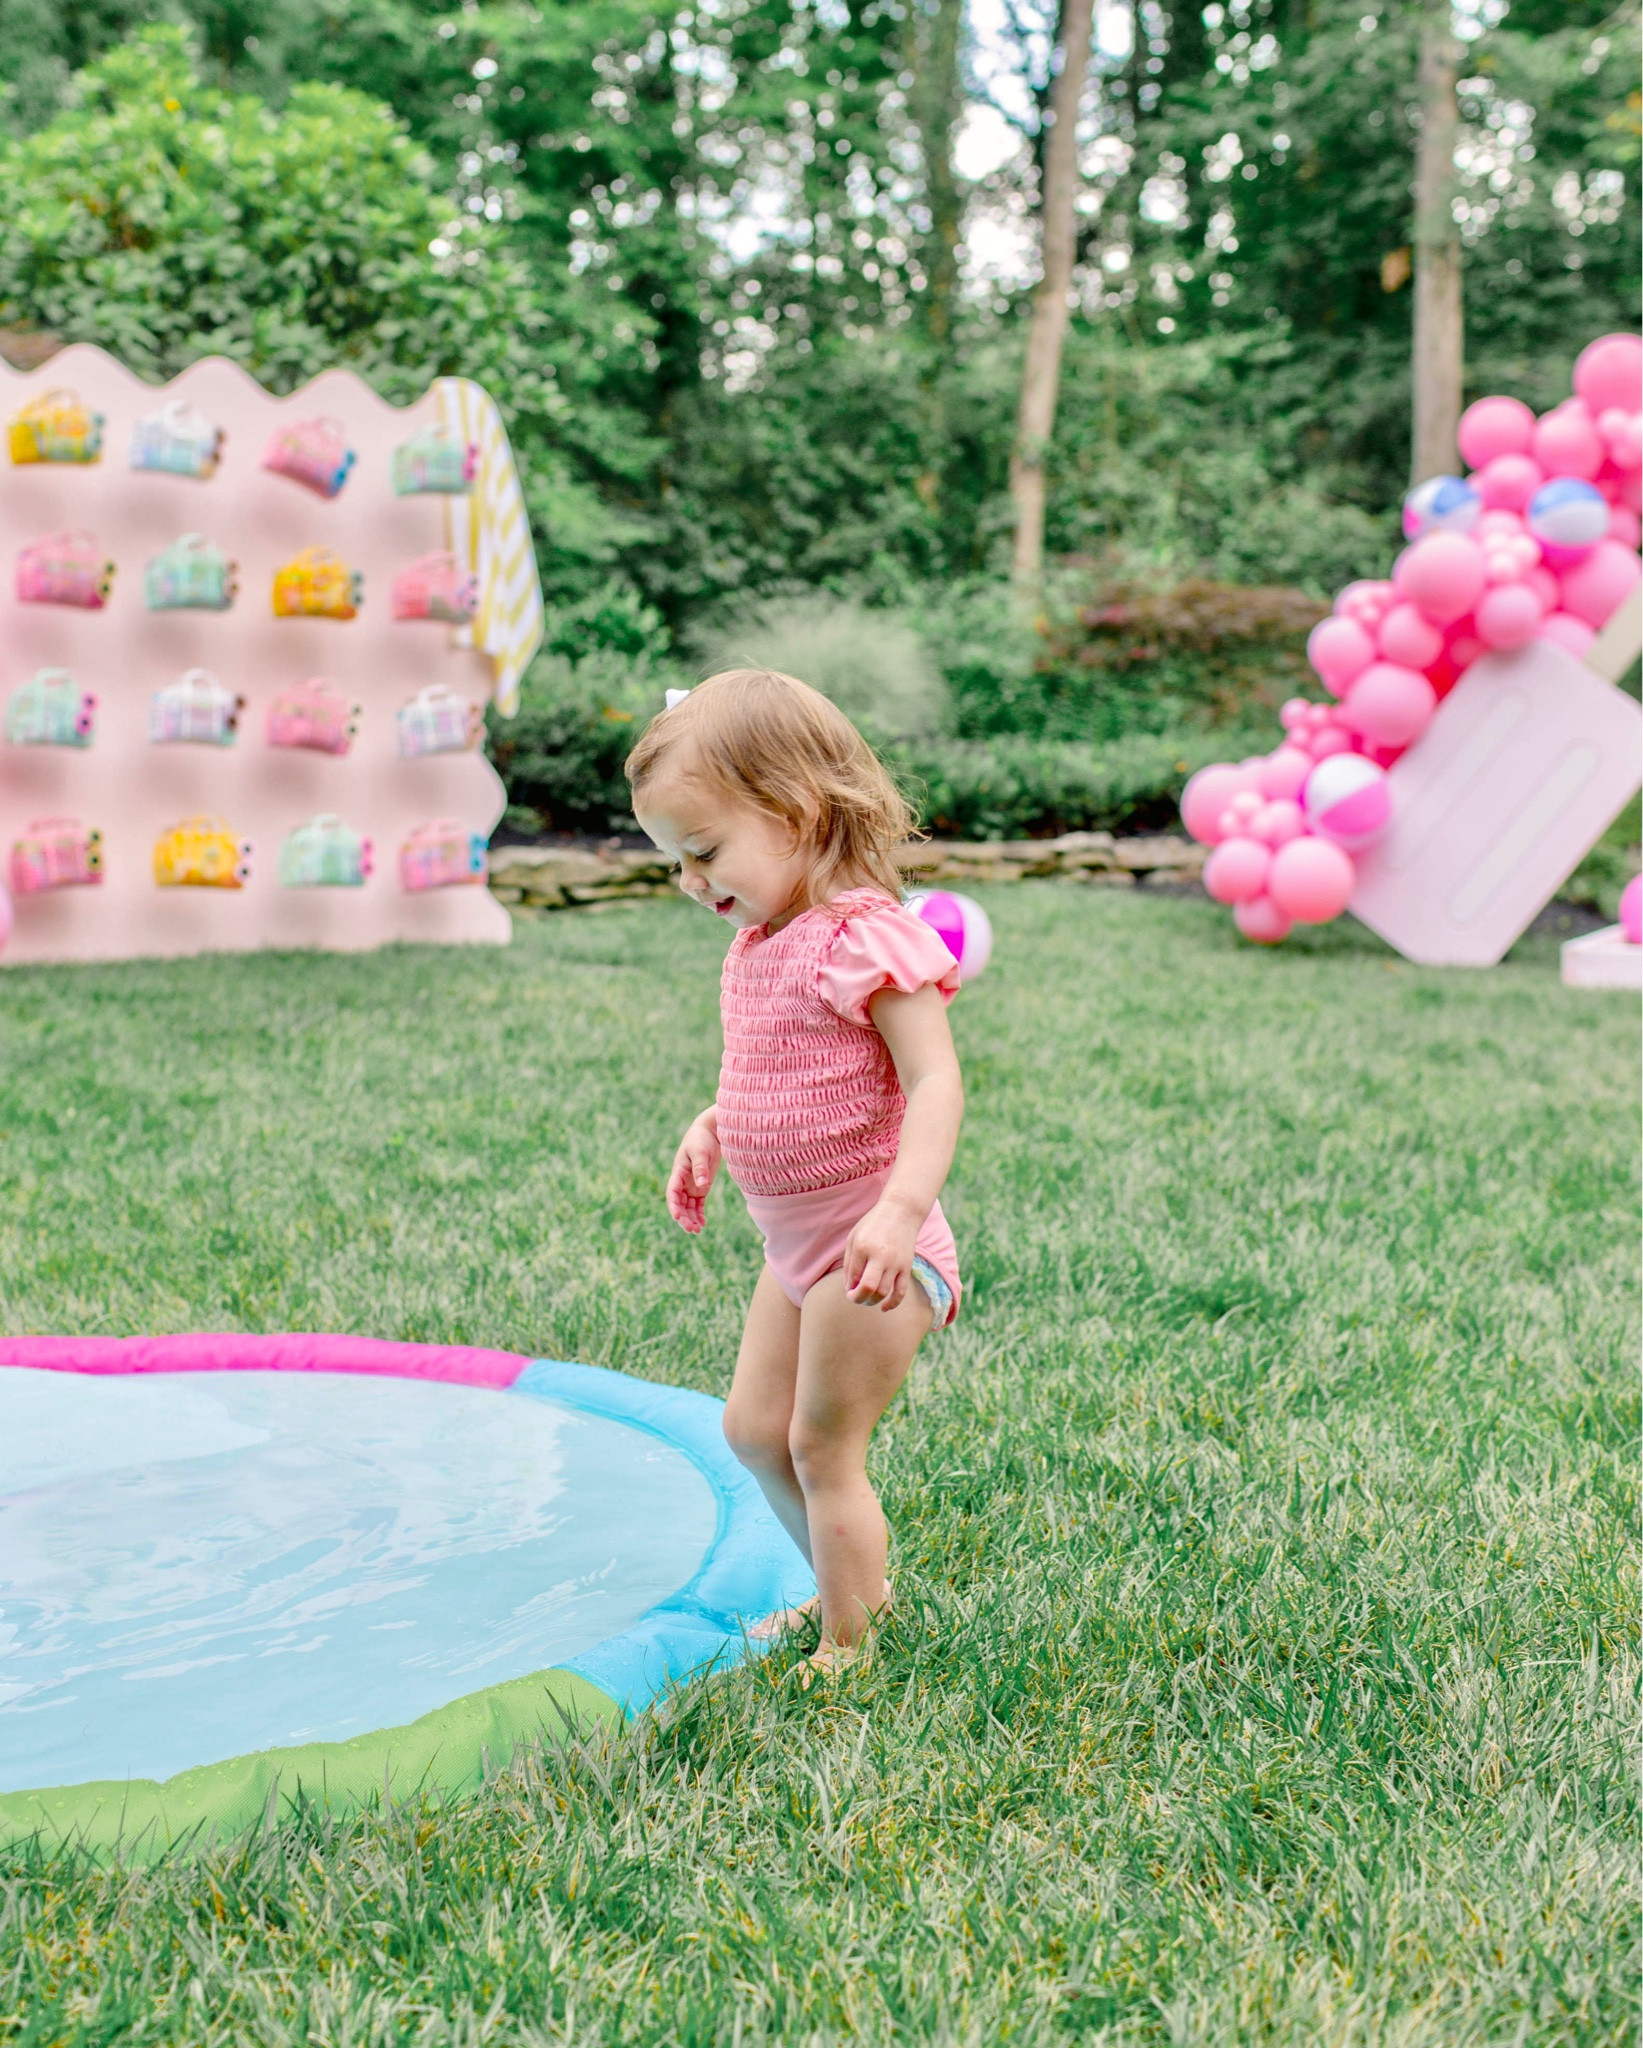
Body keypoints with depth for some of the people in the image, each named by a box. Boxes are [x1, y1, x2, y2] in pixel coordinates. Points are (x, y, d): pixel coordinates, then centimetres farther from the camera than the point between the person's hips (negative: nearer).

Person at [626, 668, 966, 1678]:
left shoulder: (864, 936, -21)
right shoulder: (760, 942, 8)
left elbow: (935, 1081, -27)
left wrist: (902, 1207, -39)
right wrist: (709, 1132, 8)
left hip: (868, 1243, -10)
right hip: (796, 1243, 10)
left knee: (823, 1447, 0)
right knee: (754, 1428, 17)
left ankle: (847, 1651, 17)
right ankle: (855, 1587, 37)